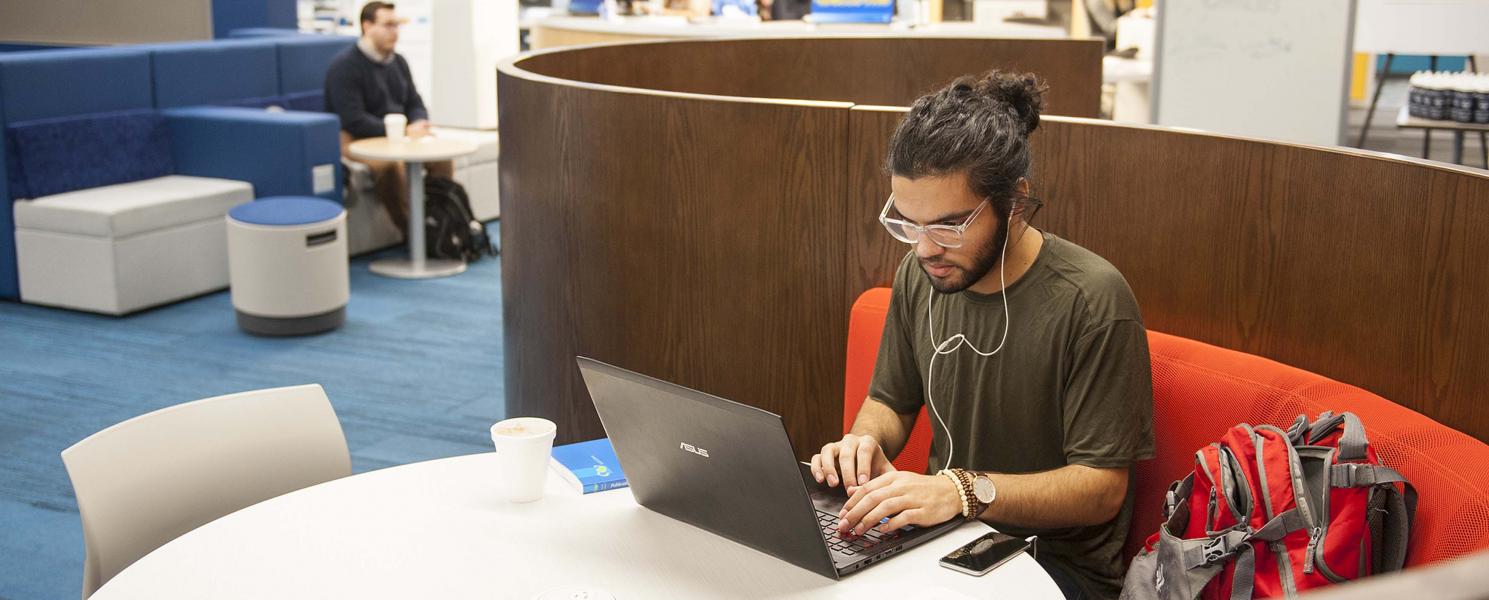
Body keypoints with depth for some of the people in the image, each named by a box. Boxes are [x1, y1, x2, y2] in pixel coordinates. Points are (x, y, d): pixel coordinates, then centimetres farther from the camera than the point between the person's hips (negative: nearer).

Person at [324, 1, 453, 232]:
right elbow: (353, 120, -20)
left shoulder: (398, 62, 10)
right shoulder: (345, 65, -13)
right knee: (392, 164, -37)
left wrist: (418, 124, -12)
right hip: (355, 138, -7)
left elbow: (415, 103, 15)